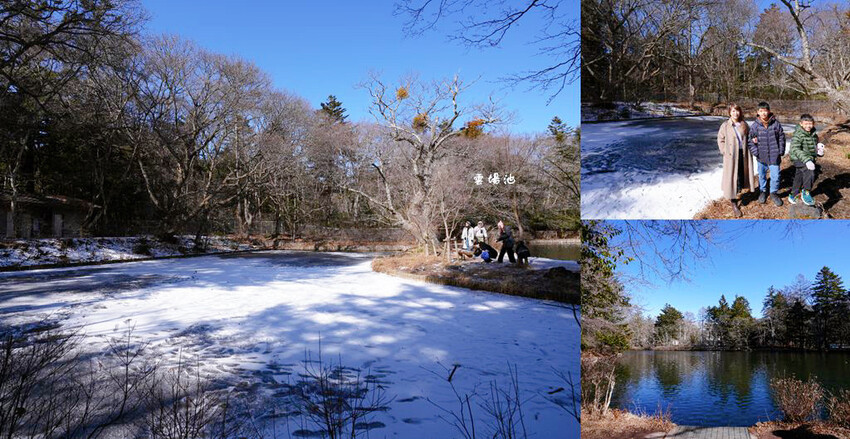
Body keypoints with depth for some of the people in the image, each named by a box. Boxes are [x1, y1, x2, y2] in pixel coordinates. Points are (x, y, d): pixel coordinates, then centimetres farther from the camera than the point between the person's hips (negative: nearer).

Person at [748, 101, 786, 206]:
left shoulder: (776, 124, -5)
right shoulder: (754, 126, -6)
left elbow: (781, 138, 3)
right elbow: (750, 141, 0)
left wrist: (781, 152, 0)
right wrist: (756, 153, -7)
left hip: (774, 156, -1)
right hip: (761, 157, 1)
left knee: (775, 176, 4)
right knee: (762, 175, 16)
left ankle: (773, 193, 25)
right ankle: (763, 191, 37)